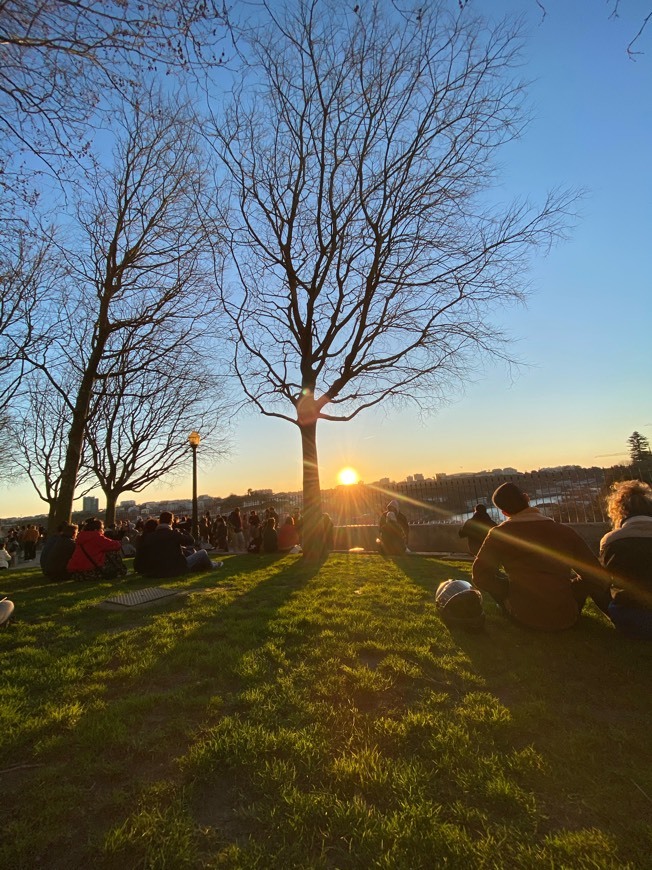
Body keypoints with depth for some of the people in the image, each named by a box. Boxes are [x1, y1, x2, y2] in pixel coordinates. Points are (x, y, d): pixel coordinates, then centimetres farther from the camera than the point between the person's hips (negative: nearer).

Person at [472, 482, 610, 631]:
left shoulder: (499, 534, -8)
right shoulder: (564, 532, -5)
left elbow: (481, 576, -6)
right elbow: (597, 576, 1)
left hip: (523, 618, -1)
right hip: (565, 619, 2)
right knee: (586, 579, 27)